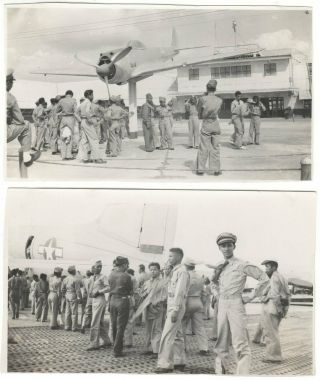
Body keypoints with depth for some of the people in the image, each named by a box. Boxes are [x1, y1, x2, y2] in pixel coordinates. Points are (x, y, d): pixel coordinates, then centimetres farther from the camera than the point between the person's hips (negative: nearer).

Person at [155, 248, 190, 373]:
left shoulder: (182, 271, -12)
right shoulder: (175, 271, 16)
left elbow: (180, 292, -19)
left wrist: (175, 310, -24)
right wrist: (169, 310, 13)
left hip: (176, 306, -10)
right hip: (171, 306, 10)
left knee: (167, 336, -11)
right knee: (177, 336, 13)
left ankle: (165, 364, -9)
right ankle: (180, 362, 20)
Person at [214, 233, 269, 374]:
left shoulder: (242, 265, -4)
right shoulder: (220, 267, 14)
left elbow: (264, 279, -5)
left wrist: (251, 297, -5)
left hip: (236, 305, -6)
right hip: (222, 306, 6)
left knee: (240, 345, -11)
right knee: (221, 345, 8)